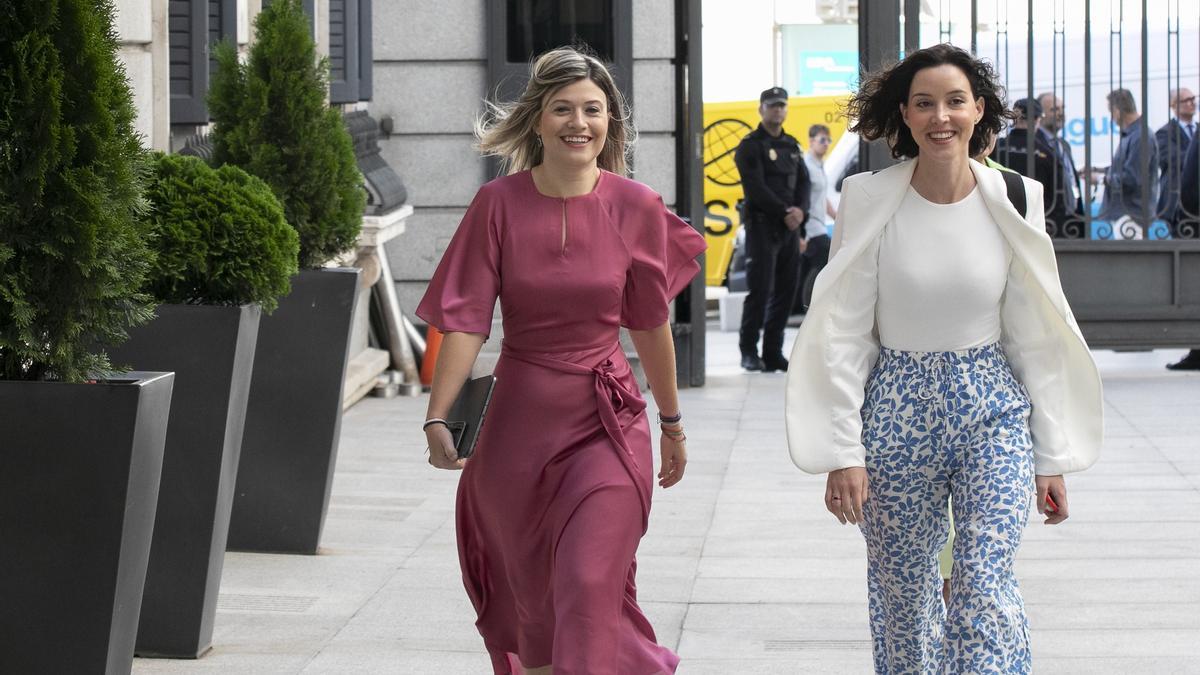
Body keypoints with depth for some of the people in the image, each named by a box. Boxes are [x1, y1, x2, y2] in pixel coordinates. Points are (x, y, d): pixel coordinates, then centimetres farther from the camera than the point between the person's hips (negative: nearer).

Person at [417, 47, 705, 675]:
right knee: (531, 599, 13)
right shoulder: (498, 205, -6)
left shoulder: (635, 208, -4)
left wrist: (672, 422, 16)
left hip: (606, 424, -1)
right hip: (519, 422, 1)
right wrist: (437, 417, -19)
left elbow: (651, 326, 7)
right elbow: (466, 318, -9)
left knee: (589, 588, -13)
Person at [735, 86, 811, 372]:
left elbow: (804, 182, 11)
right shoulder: (750, 146, -4)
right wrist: (784, 212, -16)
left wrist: (800, 210, -8)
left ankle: (773, 352, 10)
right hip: (762, 223, -7)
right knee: (760, 288, -10)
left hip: (790, 226, 7)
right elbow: (756, 187, -13)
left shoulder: (792, 146, 17)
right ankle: (749, 351, -3)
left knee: (786, 289, 5)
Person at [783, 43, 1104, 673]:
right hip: (897, 411, 0)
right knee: (904, 595, 8)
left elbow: (1036, 337, 4)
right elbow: (843, 333, -4)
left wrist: (1052, 456, 4)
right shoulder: (869, 201, -5)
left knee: (986, 585, -14)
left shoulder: (1014, 201, -1)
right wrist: (842, 452, -10)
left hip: (994, 410, 0)